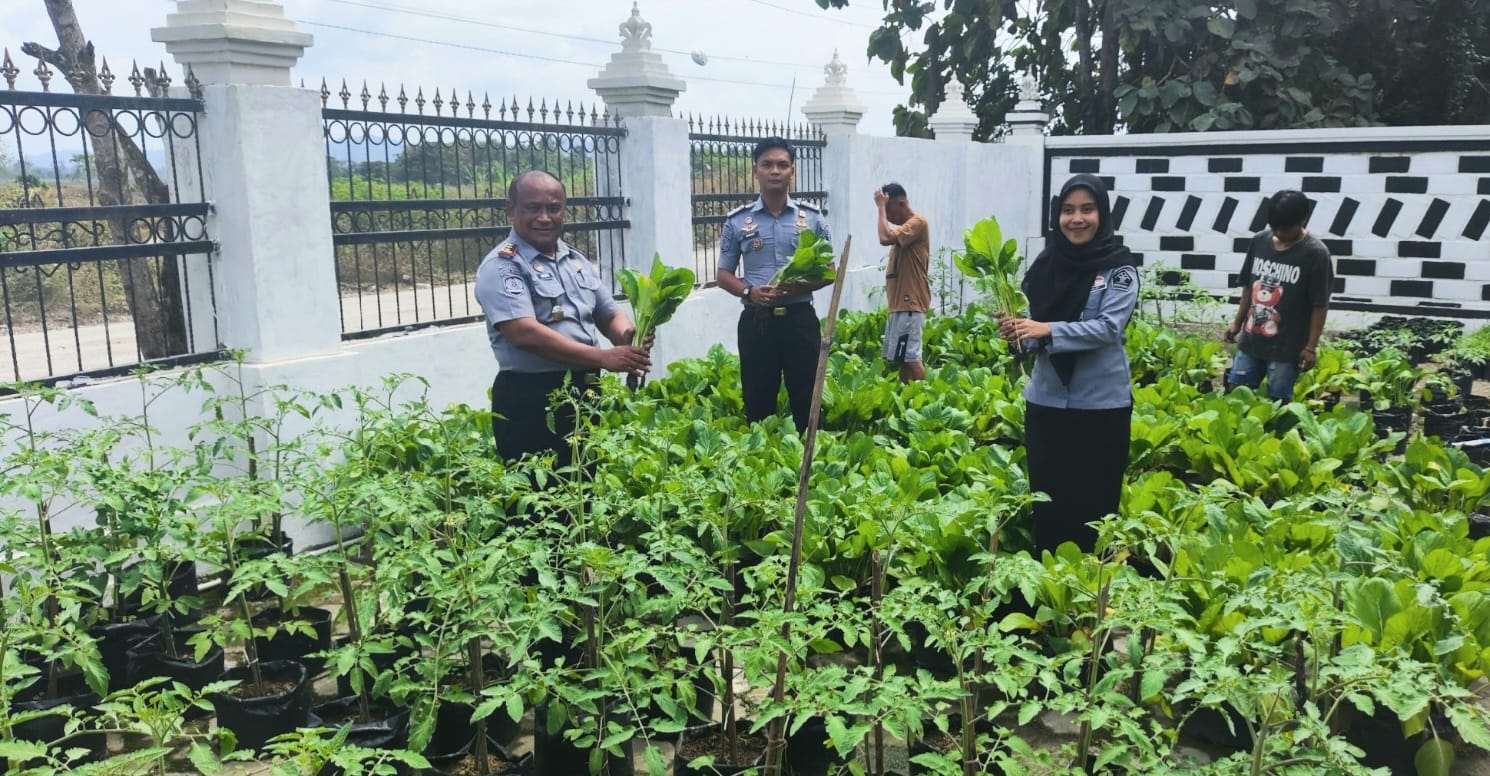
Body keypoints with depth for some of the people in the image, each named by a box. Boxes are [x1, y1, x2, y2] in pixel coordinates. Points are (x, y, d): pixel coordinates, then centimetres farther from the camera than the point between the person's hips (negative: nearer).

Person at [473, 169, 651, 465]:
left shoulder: (578, 262, 13)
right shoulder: (501, 266, -10)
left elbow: (609, 315, 17)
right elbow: (525, 333, -22)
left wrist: (629, 336, -8)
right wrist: (603, 357, -25)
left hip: (585, 394, 7)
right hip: (530, 401, -7)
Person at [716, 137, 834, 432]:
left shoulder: (812, 217, 4)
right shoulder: (738, 221, 3)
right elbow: (724, 274, 8)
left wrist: (801, 287, -13)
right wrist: (749, 292, -13)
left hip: (800, 318, 0)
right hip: (757, 320, 0)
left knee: (807, 399, 5)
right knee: (758, 402, 5)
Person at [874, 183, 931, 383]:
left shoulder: (917, 222, -10)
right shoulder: (904, 227, 20)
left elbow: (885, 238, -23)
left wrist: (881, 206, -14)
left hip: (909, 303, -10)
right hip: (900, 303, 10)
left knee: (910, 358, -13)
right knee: (898, 358, 8)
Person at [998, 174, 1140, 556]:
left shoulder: (1119, 267, -6)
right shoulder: (1046, 263, 6)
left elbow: (1108, 327, -16)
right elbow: (1035, 328, 9)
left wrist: (1048, 330, -25)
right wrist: (1016, 329, -13)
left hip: (1101, 404, -4)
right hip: (1046, 399, 4)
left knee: (1094, 501, 6)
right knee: (1047, 498, 13)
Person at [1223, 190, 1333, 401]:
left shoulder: (1315, 253, -12)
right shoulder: (1259, 241, 1)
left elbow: (1320, 305, -9)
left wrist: (1310, 346, -9)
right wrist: (1237, 323, 14)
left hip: (1287, 347, -5)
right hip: (1250, 340, 5)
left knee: (1277, 403, 4)